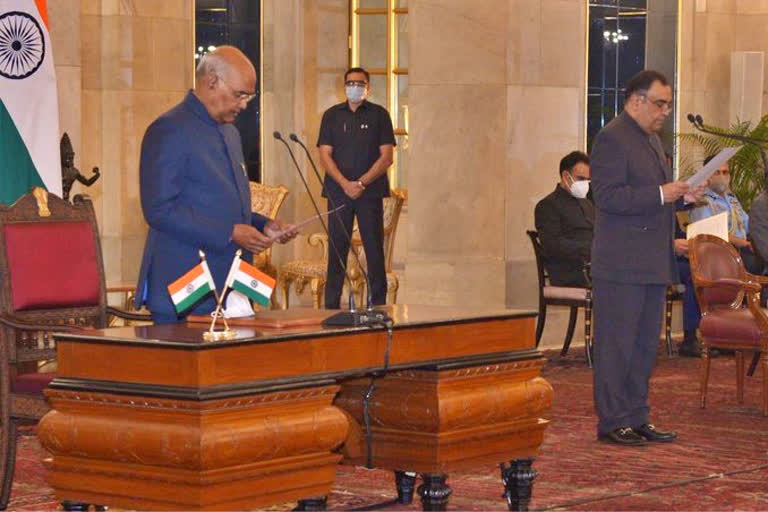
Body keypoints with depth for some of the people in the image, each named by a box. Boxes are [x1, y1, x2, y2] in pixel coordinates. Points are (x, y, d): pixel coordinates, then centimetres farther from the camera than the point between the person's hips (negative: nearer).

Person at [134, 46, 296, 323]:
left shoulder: (230, 133, 19)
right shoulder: (170, 131, -10)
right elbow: (160, 210, -18)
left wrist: (263, 225, 8)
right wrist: (229, 234, -19)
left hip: (228, 290, 8)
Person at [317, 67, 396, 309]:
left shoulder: (379, 115, 6)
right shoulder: (332, 115, 11)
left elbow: (386, 157, 0)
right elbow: (325, 155, 4)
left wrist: (361, 183, -10)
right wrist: (345, 184, -10)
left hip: (370, 191, -1)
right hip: (339, 191, 1)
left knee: (374, 249, -2)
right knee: (337, 249, 0)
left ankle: (378, 305, 2)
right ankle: (331, 306, 4)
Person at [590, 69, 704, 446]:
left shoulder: (651, 139, 19)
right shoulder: (611, 138, -11)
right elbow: (607, 196, -20)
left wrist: (683, 196, 9)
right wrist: (661, 194, -21)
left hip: (653, 263, 10)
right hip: (621, 264, -10)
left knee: (645, 343, 12)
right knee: (616, 344, -3)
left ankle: (636, 418, 19)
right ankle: (612, 422, 2)